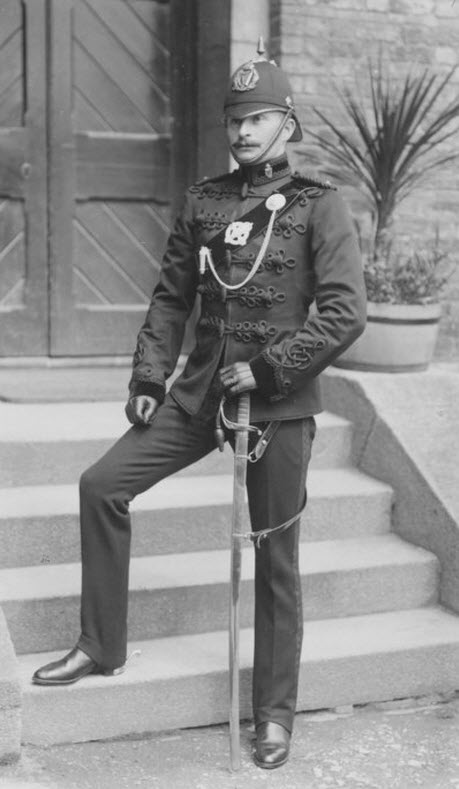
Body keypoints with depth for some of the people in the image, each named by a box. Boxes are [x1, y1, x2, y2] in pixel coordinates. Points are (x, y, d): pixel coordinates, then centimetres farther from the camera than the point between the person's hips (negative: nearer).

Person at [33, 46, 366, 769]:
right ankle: (101, 646, 13)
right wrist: (148, 377, 2)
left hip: (279, 404, -4)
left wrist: (266, 368, -17)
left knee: (275, 557, 5)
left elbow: (345, 313, -12)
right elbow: (170, 297, 12)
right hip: (199, 392, 5)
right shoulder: (204, 200, 9)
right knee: (102, 485, -4)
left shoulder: (318, 206, -4)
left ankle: (276, 711, 21)